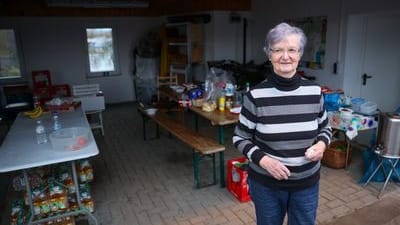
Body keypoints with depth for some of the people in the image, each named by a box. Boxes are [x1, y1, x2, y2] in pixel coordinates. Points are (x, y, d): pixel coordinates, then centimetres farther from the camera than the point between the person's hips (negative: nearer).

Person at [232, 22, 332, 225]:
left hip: (307, 183, 2)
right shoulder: (255, 95, -15)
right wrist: (262, 159, -21)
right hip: (266, 184, -2)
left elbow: (325, 128, 9)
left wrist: (322, 144, -12)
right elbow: (240, 138, -7)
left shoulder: (314, 92, -6)